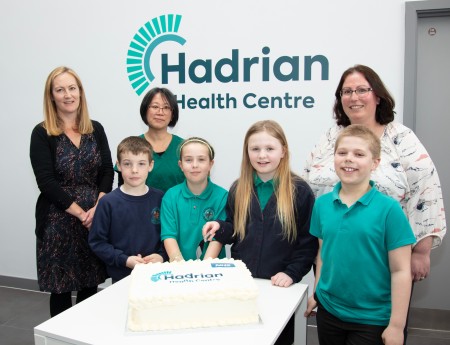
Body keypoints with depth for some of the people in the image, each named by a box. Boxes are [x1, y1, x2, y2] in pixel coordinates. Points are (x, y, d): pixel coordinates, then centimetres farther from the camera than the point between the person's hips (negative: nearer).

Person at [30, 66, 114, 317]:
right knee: (61, 288, 5)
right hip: (58, 221, -3)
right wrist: (81, 213, -14)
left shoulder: (95, 129, 8)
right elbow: (47, 182, -10)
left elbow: (108, 171, 3)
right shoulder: (42, 134, -3)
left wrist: (97, 208, -11)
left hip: (96, 218, 3)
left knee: (90, 285, 10)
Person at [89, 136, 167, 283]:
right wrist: (124, 260, -16)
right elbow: (97, 241, -6)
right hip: (121, 277, -1)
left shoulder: (159, 198, -2)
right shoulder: (108, 202, -7)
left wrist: (162, 256, -13)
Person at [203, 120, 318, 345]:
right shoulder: (238, 190, 2)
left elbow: (309, 241, -8)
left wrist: (292, 273, -16)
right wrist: (219, 228, -9)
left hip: (279, 285, -3)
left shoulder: (299, 191, -10)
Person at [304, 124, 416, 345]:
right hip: (328, 311, 4)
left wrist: (397, 325, -11)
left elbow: (400, 271, -12)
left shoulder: (389, 209, -14)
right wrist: (316, 294, 9)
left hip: (372, 319, -3)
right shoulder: (322, 204, -2)